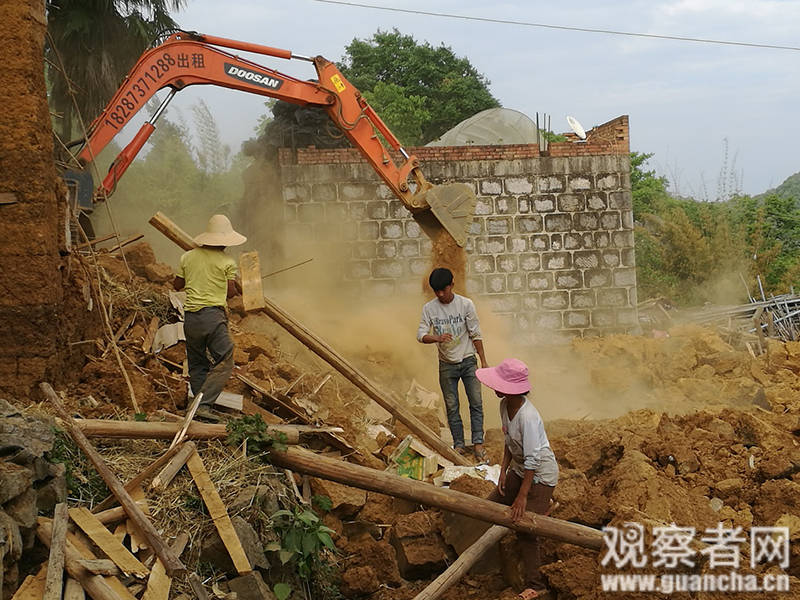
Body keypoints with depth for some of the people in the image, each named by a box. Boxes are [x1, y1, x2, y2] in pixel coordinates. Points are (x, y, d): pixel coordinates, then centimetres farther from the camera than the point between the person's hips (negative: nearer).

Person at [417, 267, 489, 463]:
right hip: (446, 364, 1)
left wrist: (483, 361, -3)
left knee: (476, 403, -6)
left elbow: (475, 334, -3)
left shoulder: (466, 304, -8)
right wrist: (437, 338, -31)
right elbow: (421, 334, -10)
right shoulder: (429, 308, -5)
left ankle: (478, 444, -2)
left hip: (468, 361, -1)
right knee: (451, 406, 5)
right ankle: (458, 444, 14)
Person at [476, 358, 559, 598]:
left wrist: (522, 496, -26)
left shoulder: (527, 416, -32)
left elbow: (532, 460, -29)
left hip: (541, 475, -9)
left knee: (525, 528, -9)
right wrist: (503, 470, -1)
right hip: (519, 470, 9)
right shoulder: (505, 405, -5)